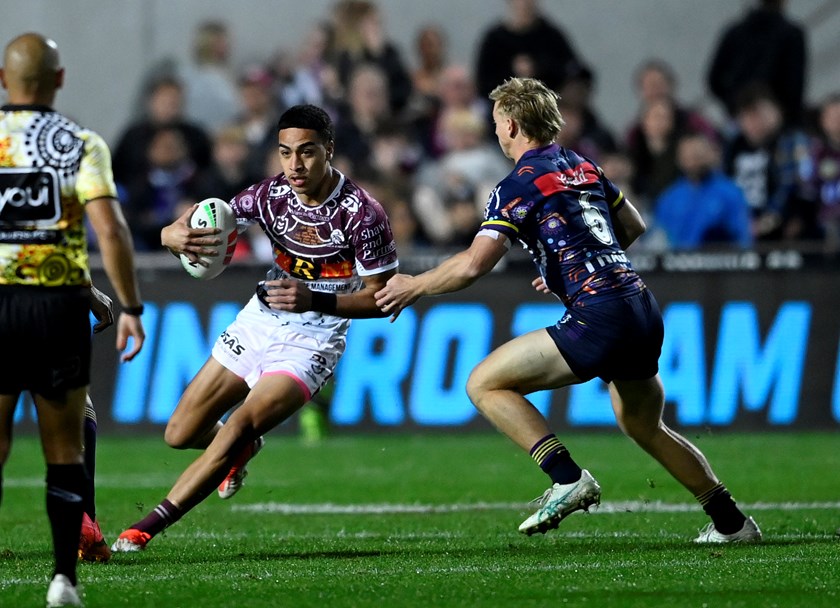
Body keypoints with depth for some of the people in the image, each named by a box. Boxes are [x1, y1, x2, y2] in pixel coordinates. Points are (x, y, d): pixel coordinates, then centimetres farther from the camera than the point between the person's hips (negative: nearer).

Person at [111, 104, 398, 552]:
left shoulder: (362, 214, -21)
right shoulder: (272, 195, -10)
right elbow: (209, 222, -8)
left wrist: (314, 300, -29)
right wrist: (176, 235, -34)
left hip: (311, 342, -5)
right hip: (259, 324, 5)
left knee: (240, 425, -25)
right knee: (181, 434, 8)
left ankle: (148, 528, -20)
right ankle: (242, 450, 44)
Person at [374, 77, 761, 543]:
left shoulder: (518, 186, -5)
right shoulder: (584, 168, 19)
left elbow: (472, 265, -13)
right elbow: (633, 227, 31)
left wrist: (413, 286, 2)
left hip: (599, 318, -8)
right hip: (644, 312, 8)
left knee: (484, 384, -2)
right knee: (644, 428, 29)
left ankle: (567, 478, -13)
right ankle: (731, 522, 30)